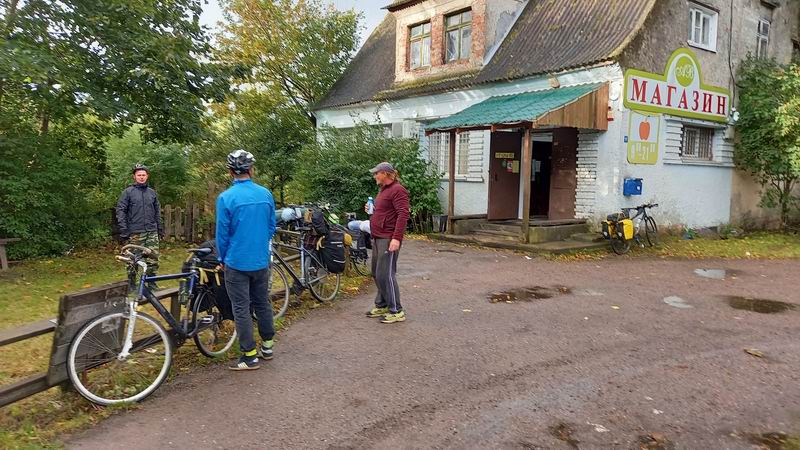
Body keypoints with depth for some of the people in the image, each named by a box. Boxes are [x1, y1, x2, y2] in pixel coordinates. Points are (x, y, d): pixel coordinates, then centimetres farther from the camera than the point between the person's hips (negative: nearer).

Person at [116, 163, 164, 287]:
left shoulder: (152, 192, 13)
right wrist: (123, 230, -10)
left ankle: (152, 283, 13)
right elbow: (120, 211, -3)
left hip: (152, 232, 4)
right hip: (135, 233, -3)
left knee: (153, 258, 1)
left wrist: (160, 229, 14)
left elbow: (157, 212, 18)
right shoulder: (128, 192, 1)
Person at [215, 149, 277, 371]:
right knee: (263, 303, 17)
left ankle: (250, 356, 9)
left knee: (241, 309, 4)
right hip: (262, 260, 5)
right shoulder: (266, 194, -1)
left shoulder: (226, 197, -14)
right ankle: (267, 346, 28)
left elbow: (222, 233, -8)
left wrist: (222, 259, 7)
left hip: (237, 262, -4)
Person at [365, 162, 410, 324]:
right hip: (378, 237, 10)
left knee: (385, 274, -10)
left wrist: (396, 238, -27)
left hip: (388, 239, -10)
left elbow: (403, 214, -21)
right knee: (376, 273, 15)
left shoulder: (397, 190, -12)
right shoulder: (384, 190, 19)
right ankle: (382, 306, 27)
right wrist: (371, 209, 9)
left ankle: (396, 311, -1)